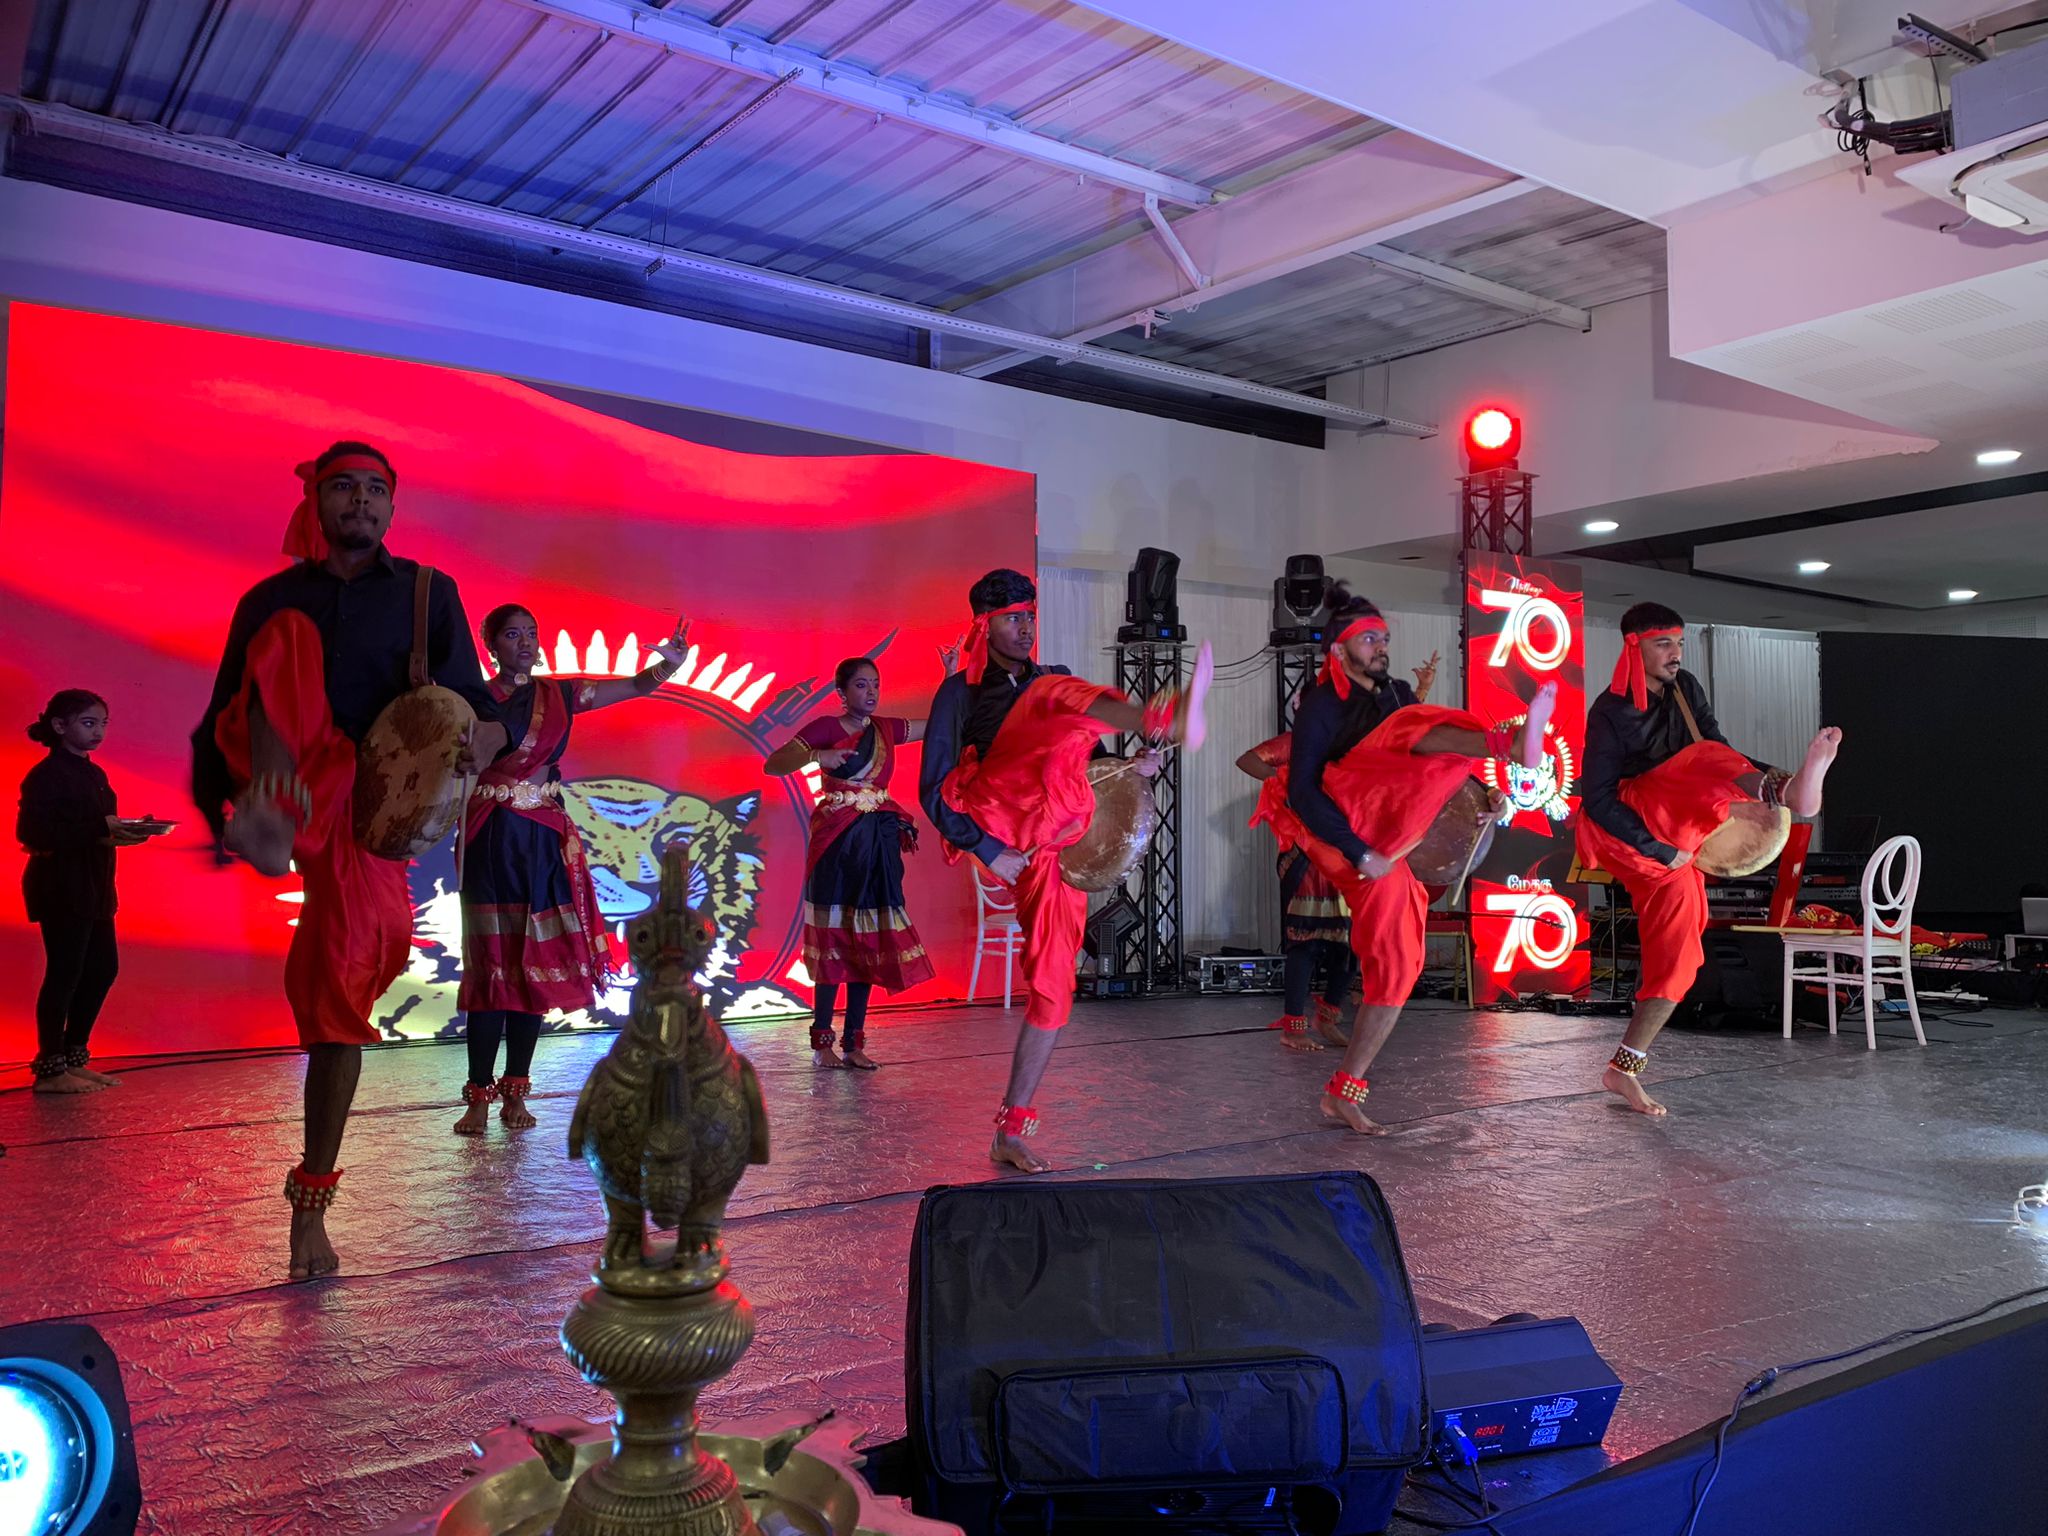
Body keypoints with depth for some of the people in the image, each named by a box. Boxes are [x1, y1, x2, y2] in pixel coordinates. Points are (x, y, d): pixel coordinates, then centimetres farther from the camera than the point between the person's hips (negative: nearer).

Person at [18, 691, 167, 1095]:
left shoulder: (94, 774, 16)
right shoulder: (46, 775, -11)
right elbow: (33, 832, -20)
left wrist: (124, 831, -1)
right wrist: (98, 829, -24)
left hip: (93, 887, 9)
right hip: (61, 887, -9)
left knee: (102, 968, 11)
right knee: (65, 972, -5)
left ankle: (73, 1058, 22)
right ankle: (50, 1068, 5)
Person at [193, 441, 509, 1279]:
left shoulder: (426, 594, 10)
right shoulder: (273, 600, 13)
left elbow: (476, 703, 4)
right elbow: (223, 714, 14)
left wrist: (484, 737, -19)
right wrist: (218, 809, 4)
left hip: (367, 800, -1)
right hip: (279, 774, 1)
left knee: (340, 990, -9)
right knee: (292, 637, -23)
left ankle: (311, 1206, 5)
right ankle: (271, 819, -49)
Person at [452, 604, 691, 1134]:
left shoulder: (560, 694, 9)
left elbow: (638, 685, 9)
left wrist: (670, 662, -9)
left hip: (545, 839, 3)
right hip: (491, 838, -3)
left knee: (536, 963, 3)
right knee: (491, 965, -5)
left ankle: (515, 1093, 11)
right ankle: (479, 1097, 0)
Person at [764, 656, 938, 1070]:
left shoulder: (887, 729, 11)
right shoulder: (826, 728, -3)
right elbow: (773, 764, -8)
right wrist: (817, 756, -23)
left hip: (879, 841, 5)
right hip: (837, 841, -5)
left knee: (869, 940, 4)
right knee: (833, 939, -4)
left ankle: (854, 1042, 10)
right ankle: (822, 1042, 3)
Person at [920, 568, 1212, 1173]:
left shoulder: (1054, 682, 27)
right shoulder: (961, 692, 14)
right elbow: (933, 789, 6)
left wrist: (1147, 758, 3)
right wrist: (986, 850, -8)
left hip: (1058, 841, 5)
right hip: (1000, 819, -5)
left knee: (1051, 987, -3)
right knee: (1061, 698, -26)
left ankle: (1011, 1131, 7)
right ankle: (1171, 717, -58)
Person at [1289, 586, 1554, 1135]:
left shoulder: (1396, 692, 18)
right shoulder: (1322, 703, -2)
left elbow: (1439, 750, 24)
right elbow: (1301, 791, -11)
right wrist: (1359, 852, -18)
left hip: (1386, 843, 7)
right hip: (1342, 833, -7)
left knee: (1395, 968, 0)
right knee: (1409, 727, -25)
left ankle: (1343, 1091, 8)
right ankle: (1514, 745, -54)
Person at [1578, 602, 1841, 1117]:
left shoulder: (1685, 689, 9)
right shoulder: (1610, 712, -10)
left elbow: (1721, 755, 9)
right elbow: (1597, 798, -15)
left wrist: (1760, 773, -13)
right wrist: (1661, 850, -17)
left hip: (1673, 845, 7)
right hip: (1622, 833, -7)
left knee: (1678, 950, -2)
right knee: (1701, 760, -28)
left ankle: (1625, 1068, 4)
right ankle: (1790, 795, -60)